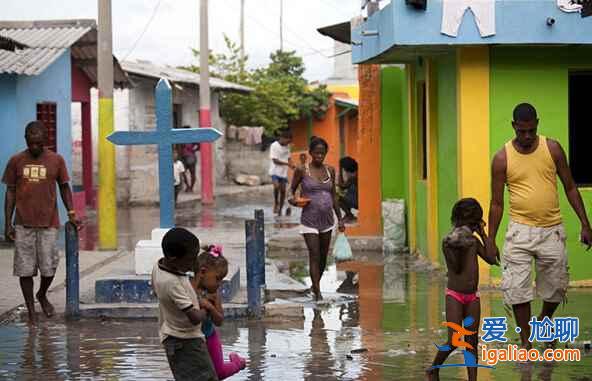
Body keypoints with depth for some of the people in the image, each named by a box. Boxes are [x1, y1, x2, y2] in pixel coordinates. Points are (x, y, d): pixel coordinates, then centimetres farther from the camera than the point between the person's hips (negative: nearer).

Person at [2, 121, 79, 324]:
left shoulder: (56, 160, 1)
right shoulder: (16, 161, 1)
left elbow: (64, 187, 9)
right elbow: (10, 192, 5)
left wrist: (71, 213, -3)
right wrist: (7, 223, 0)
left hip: (48, 223, 0)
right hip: (23, 224, 0)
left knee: (49, 267, -1)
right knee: (25, 269, 1)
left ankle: (42, 295, 29)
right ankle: (31, 310, 11)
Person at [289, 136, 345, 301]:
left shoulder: (330, 171, 6)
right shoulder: (302, 171, -5)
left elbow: (334, 196, 14)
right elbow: (292, 191, 4)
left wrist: (340, 219, 12)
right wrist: (293, 200, -19)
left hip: (327, 220, 4)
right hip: (309, 221, -4)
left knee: (323, 256, 11)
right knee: (314, 255, -11)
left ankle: (315, 285, 32)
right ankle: (317, 293, -10)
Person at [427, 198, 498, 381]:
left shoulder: (474, 241, 8)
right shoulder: (449, 241, -9)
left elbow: (492, 259, 0)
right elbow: (456, 268, -15)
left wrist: (483, 235, 2)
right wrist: (458, 247, -26)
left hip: (473, 297, 5)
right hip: (454, 296, -5)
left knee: (472, 342, 4)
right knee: (454, 341, -10)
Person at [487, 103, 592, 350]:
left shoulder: (552, 149, 0)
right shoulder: (502, 158, -4)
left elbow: (570, 188, 7)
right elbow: (497, 203, 2)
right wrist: (491, 241, 1)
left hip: (552, 231, 2)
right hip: (520, 231, -1)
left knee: (556, 288, 9)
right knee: (517, 289, -7)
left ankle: (544, 321, 39)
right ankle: (526, 343, 6)